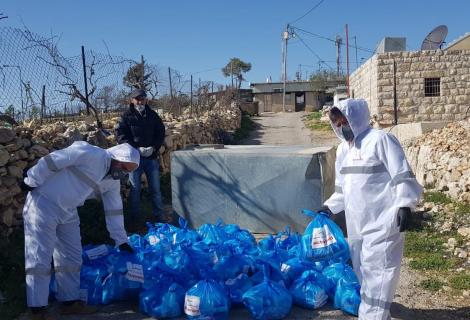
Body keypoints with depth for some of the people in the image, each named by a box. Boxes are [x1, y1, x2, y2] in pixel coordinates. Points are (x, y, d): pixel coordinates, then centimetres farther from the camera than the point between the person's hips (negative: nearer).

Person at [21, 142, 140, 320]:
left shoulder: (113, 182, 4)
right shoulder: (92, 154, -21)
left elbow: (114, 211, 9)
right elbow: (53, 160, -21)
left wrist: (121, 240, 9)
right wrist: (32, 181, -16)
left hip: (68, 212, 8)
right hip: (43, 203, -8)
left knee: (71, 257, 11)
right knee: (39, 258, -4)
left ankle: (70, 301, 22)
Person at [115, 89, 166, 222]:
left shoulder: (153, 115, 7)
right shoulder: (126, 116, -2)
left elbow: (161, 133, 8)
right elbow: (120, 135, -9)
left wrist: (154, 147, -10)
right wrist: (137, 149, -19)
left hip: (152, 157, 2)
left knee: (155, 188, 9)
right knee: (135, 188, 7)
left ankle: (159, 216, 20)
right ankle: (134, 217, 19)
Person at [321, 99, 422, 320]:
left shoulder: (380, 139, -11)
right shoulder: (343, 149, 14)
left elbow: (402, 175, -15)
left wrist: (404, 205, -21)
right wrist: (330, 207, 17)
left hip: (382, 221, -8)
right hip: (357, 222, 9)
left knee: (376, 269, -7)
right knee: (361, 267, 16)